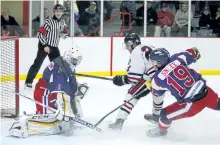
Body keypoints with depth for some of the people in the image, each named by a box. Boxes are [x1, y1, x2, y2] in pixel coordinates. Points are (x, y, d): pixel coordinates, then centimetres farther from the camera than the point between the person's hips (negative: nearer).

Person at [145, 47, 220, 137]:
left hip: (192, 104, -4)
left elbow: (156, 93, 13)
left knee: (165, 114, 11)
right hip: (206, 91, 5)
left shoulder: (158, 78, -8)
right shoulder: (176, 59, -2)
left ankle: (161, 130, 39)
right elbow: (194, 53, 11)